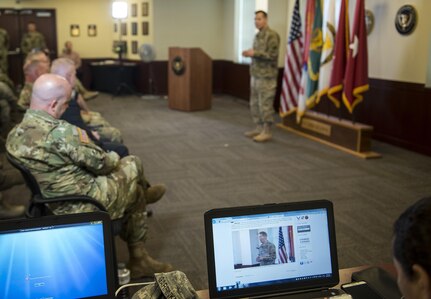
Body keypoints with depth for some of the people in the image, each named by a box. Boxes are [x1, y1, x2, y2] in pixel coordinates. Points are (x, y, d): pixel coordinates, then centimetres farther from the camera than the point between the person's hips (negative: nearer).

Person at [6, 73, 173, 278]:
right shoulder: (60, 131, -27)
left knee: (135, 195, 24)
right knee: (133, 164, 13)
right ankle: (144, 192, 47)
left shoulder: (14, 136, -1)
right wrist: (114, 158, 7)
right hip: (84, 205, -8)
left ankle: (139, 260, 35)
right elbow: (100, 163, -16)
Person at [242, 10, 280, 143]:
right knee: (254, 103, 12)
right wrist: (249, 53, 4)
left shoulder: (272, 35, -11)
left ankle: (267, 132, 3)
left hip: (266, 76, -9)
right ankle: (259, 128, 22)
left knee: (265, 104, -5)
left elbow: (272, 55, -18)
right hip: (255, 75, 9)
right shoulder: (257, 35, 16)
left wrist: (254, 53, -19)